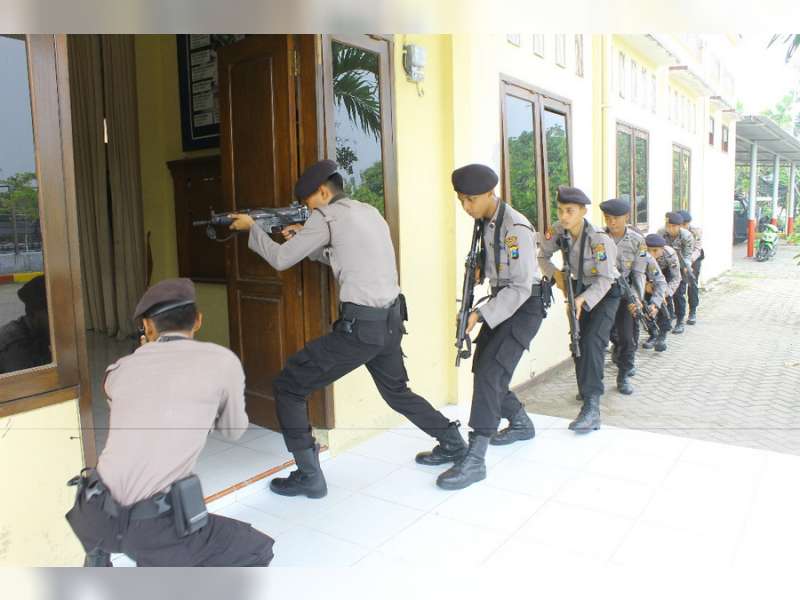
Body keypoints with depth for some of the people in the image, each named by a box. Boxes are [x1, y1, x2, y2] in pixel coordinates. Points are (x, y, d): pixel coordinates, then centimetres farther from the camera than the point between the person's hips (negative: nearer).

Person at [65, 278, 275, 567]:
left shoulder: (120, 369, 9)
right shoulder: (223, 361, -3)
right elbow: (233, 430, 14)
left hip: (98, 517, 6)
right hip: (154, 528, -5)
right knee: (257, 551, 13)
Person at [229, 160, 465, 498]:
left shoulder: (328, 215, -6)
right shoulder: (369, 212, 16)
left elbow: (281, 260, -1)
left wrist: (251, 228, 14)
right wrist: (302, 239, 21)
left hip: (360, 326, -8)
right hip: (391, 321, 8)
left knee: (288, 387, 4)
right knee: (397, 392, 29)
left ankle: (308, 476, 7)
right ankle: (453, 443, 38)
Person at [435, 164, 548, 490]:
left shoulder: (515, 228, -22)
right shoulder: (485, 222, 5)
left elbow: (521, 287, -24)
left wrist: (481, 315, -27)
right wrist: (480, 269, 2)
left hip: (525, 306, -9)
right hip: (502, 301, 9)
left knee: (489, 371, -21)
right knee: (484, 370, 12)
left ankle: (475, 460, -18)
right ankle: (521, 423, 37)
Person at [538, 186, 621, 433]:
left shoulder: (598, 239, -29)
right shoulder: (558, 231, -13)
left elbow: (605, 279, -29)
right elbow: (542, 256, 2)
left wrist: (583, 300, -42)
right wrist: (556, 274, -16)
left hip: (605, 293, -6)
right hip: (579, 289, 6)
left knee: (592, 341, -21)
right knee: (578, 342, 8)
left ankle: (592, 406, -24)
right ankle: (587, 388, 31)